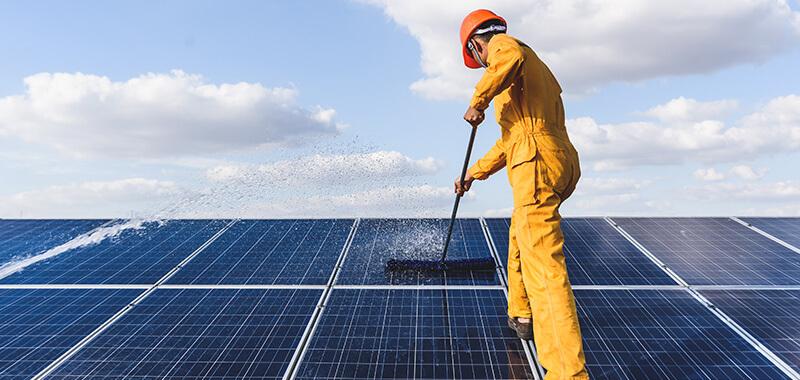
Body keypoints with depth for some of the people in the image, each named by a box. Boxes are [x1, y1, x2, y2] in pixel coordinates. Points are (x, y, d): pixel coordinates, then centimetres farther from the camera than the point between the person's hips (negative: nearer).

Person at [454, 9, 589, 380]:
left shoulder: (505, 45, 4)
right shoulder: (534, 71, 32)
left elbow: (511, 56, -26)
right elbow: (509, 139, 35)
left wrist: (478, 101, -14)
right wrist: (473, 173, 39)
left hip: (537, 163, -10)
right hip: (564, 163, 10)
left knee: (544, 269, -16)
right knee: (518, 239, 29)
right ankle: (522, 316, 45)